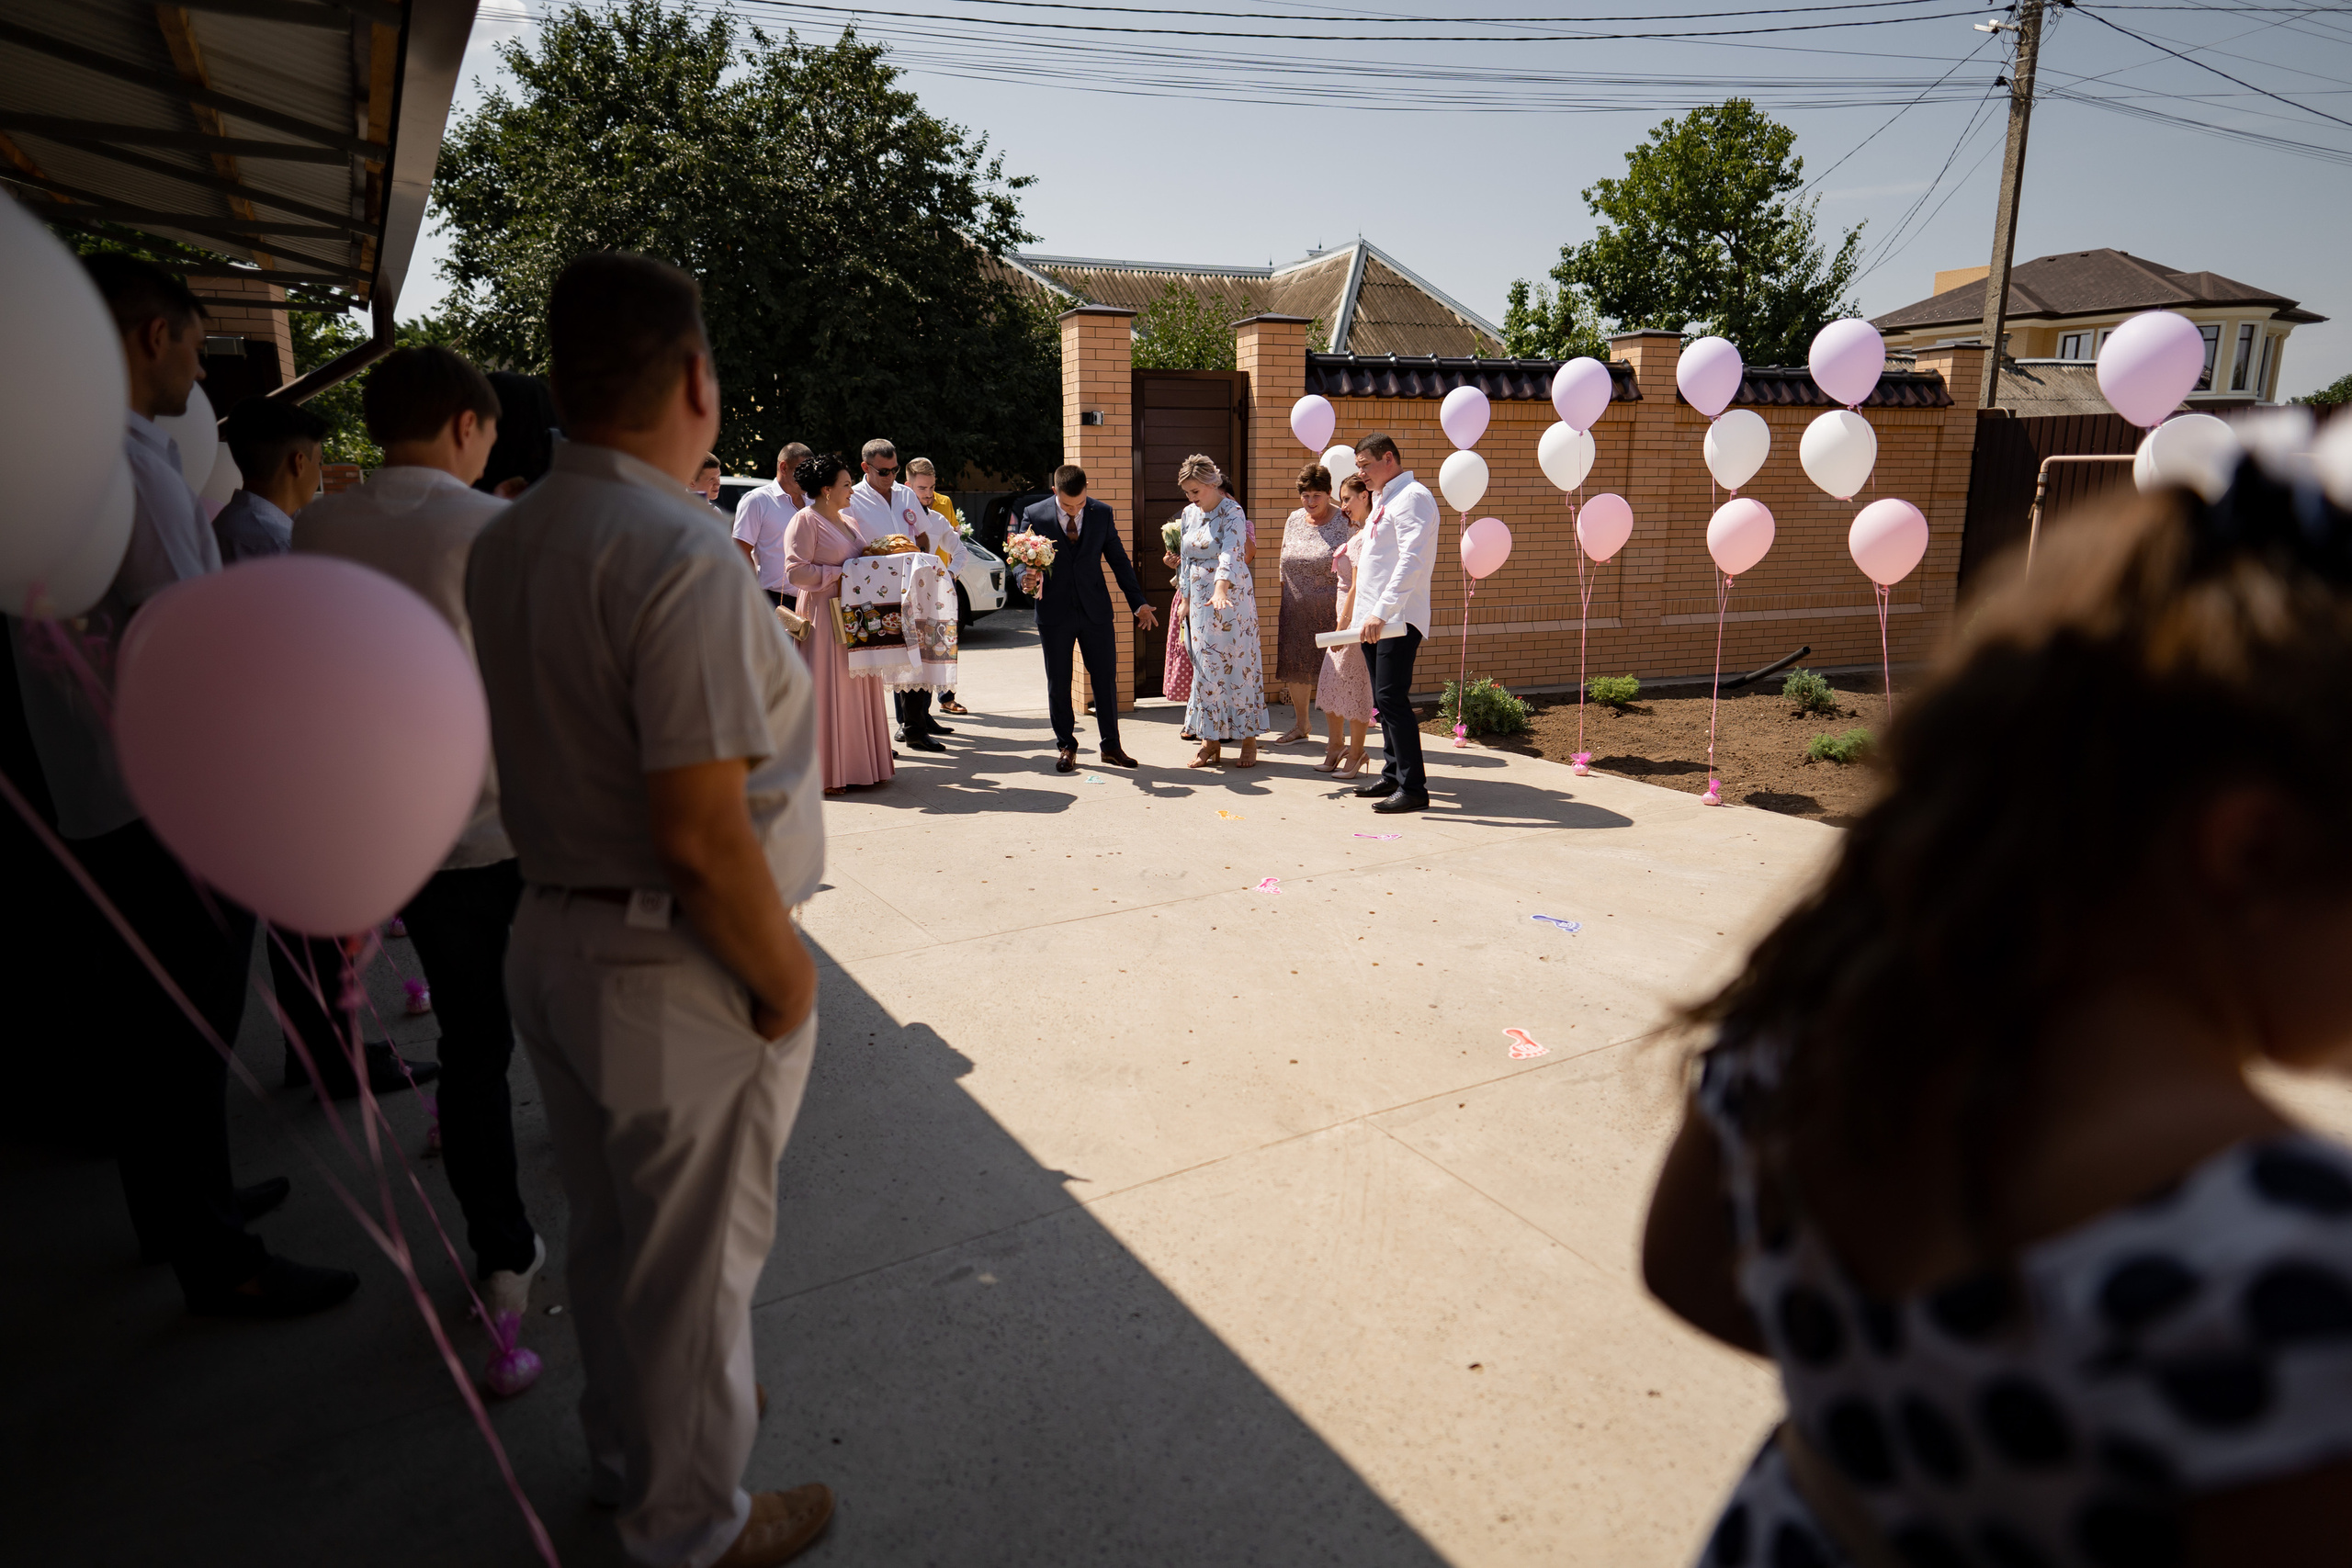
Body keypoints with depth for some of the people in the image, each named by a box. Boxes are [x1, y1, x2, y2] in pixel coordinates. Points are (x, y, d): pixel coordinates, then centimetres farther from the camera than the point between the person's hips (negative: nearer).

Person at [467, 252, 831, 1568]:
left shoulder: (506, 543, 3)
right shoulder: (684, 556, -24)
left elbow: (550, 743, 9)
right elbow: (703, 833, -25)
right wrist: (786, 979, -14)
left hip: (554, 933, 8)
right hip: (677, 968, -8)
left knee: (613, 1231, 26)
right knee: (694, 1256, 13)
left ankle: (632, 1449, 50)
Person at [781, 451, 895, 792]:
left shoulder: (848, 522, 18)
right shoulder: (805, 520, -7)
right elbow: (796, 572, -16)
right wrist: (841, 573, -15)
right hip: (823, 617, -8)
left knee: (855, 687, 8)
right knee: (827, 692, -6)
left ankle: (855, 765, 14)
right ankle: (825, 773, -1)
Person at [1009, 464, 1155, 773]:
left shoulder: (1102, 514, 1)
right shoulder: (1034, 516, -5)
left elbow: (1119, 560, 6)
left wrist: (1138, 603, 5)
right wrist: (1026, 580, -25)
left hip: (1095, 610, 1)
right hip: (1054, 612, -1)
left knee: (1106, 678, 4)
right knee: (1058, 684, 6)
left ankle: (1110, 746, 17)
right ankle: (1066, 747, 20)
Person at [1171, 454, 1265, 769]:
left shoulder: (1232, 512, -11)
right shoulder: (1189, 514, 10)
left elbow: (1230, 554, -26)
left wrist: (1220, 590, -41)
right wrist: (1185, 599, 13)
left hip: (1230, 598, -6)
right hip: (1200, 599, 6)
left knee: (1238, 664, 0)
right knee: (1206, 669, 4)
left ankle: (1249, 739, 9)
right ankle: (1211, 743, 9)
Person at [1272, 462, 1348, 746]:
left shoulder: (1344, 523, -7)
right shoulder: (1293, 520, 9)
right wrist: (1284, 599, 15)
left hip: (1328, 613, -5)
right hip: (1295, 611, 6)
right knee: (1295, 669, 14)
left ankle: (1336, 741, 3)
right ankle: (1300, 726, 35)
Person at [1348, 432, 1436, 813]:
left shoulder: (1412, 497, -11)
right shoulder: (1384, 499, 21)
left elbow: (1412, 561, -23)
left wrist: (1382, 612, -29)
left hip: (1398, 619, -10)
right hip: (1375, 619, 10)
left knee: (1392, 698, -13)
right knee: (1383, 700, 12)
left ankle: (1413, 788, -10)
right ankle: (1393, 775, 21)